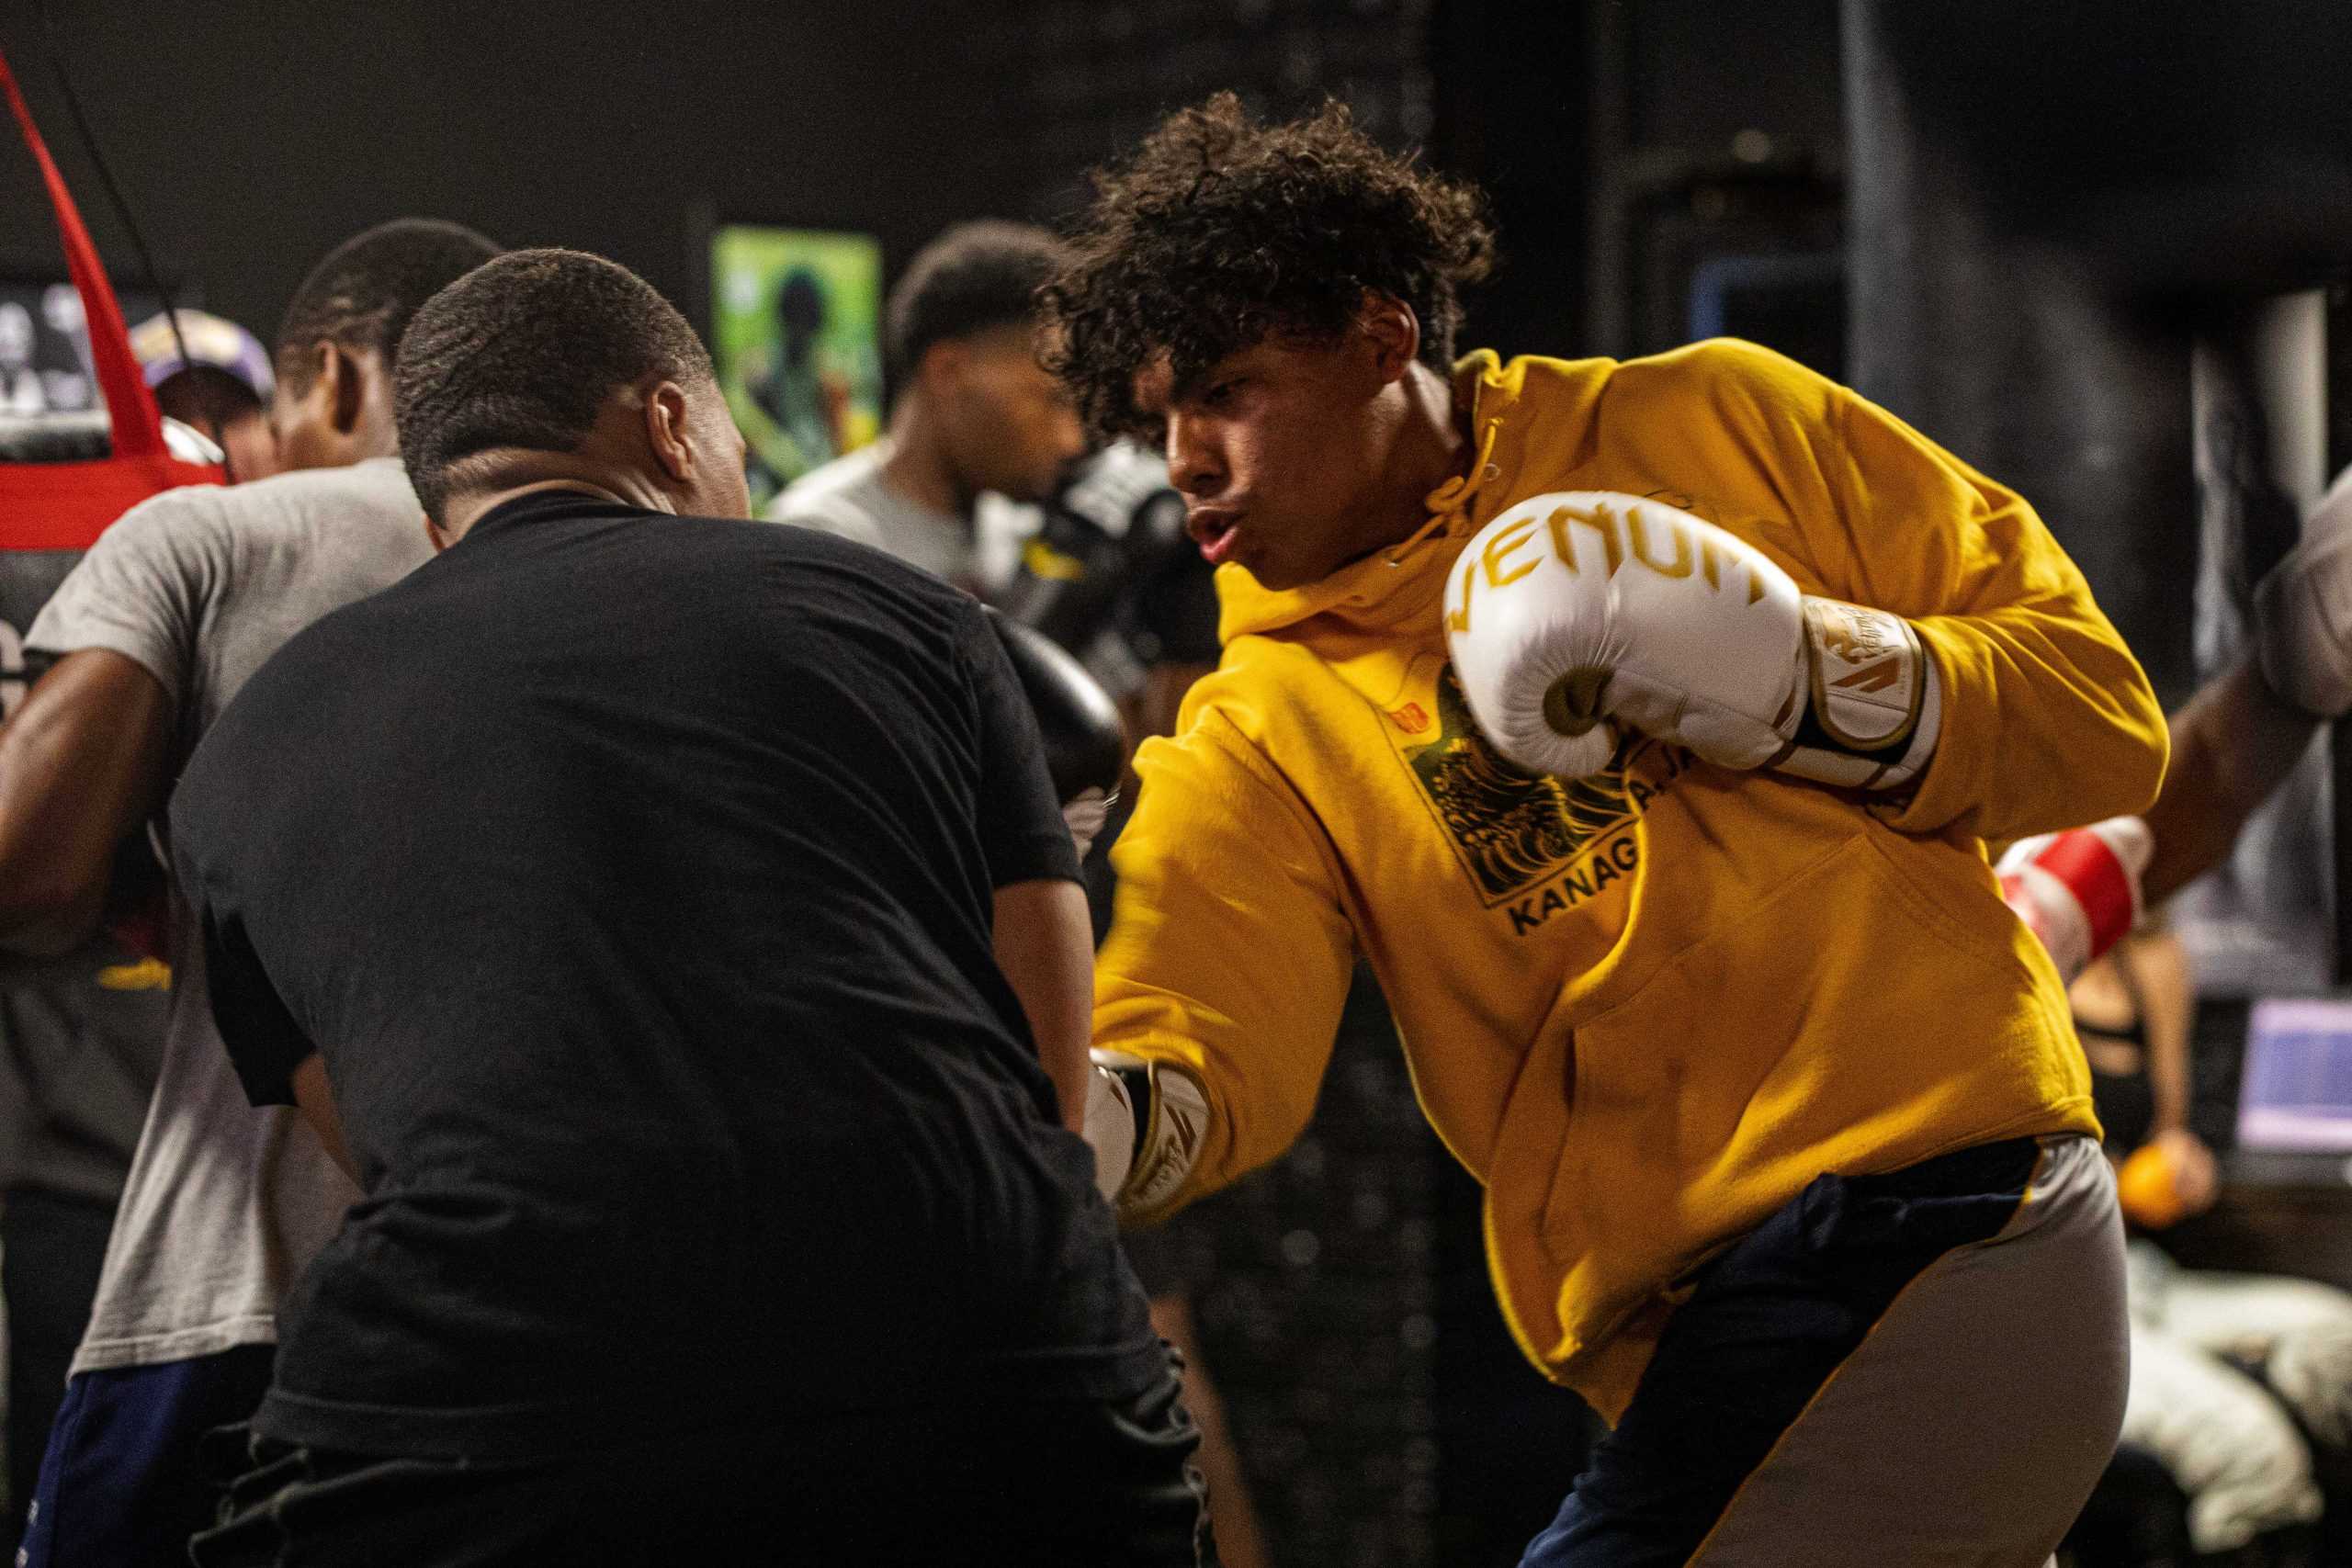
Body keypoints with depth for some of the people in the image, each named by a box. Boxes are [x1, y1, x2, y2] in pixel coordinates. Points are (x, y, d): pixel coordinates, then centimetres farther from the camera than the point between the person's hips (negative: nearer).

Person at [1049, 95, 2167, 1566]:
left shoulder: (1719, 427, 5)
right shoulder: (1266, 741, 9)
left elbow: (2102, 706, 5)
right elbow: (1195, 1057, -9)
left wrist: (1807, 685, -11)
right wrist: (1055, 1131, -31)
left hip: (1946, 1214, -5)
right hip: (1679, 1334, 5)